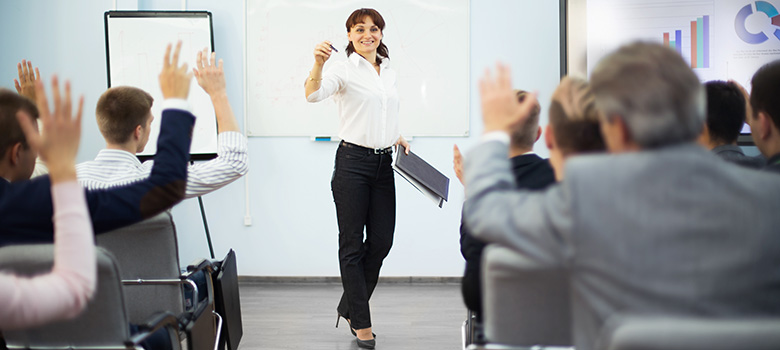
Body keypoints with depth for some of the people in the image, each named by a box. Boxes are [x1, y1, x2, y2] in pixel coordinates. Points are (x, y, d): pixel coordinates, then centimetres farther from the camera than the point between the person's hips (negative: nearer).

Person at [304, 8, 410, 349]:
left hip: (383, 164, 6)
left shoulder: (389, 72, 15)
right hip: (352, 162, -6)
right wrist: (318, 64, -40)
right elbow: (313, 94, -23)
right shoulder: (344, 69, -5)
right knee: (352, 244, 0)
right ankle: (361, 322, 8)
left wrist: (397, 137, 12)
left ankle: (349, 305, 25)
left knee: (381, 241, 6)